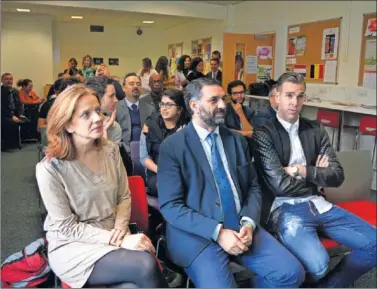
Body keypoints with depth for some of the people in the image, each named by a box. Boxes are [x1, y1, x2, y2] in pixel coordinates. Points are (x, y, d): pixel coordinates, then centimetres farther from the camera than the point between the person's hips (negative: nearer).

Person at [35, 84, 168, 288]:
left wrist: (121, 229, -12)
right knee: (146, 266, -26)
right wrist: (118, 240, -22)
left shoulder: (110, 150, 0)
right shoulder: (51, 168, -16)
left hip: (112, 236, 4)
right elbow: (67, 227, -14)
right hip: (72, 246, -4)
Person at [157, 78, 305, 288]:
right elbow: (170, 205, -10)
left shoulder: (237, 140, 11)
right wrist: (217, 232, -18)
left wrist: (248, 223, -8)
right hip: (198, 234, -4)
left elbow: (253, 187, 12)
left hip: (241, 227, 5)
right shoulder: (172, 146, -5)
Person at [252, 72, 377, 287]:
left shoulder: (316, 130, 10)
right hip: (284, 209, -6)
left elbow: (337, 176, 4)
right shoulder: (263, 134, -7)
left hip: (317, 204, 6)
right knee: (318, 264, -30)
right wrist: (316, 174, 0)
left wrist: (302, 170, -9)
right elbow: (281, 185, -13)